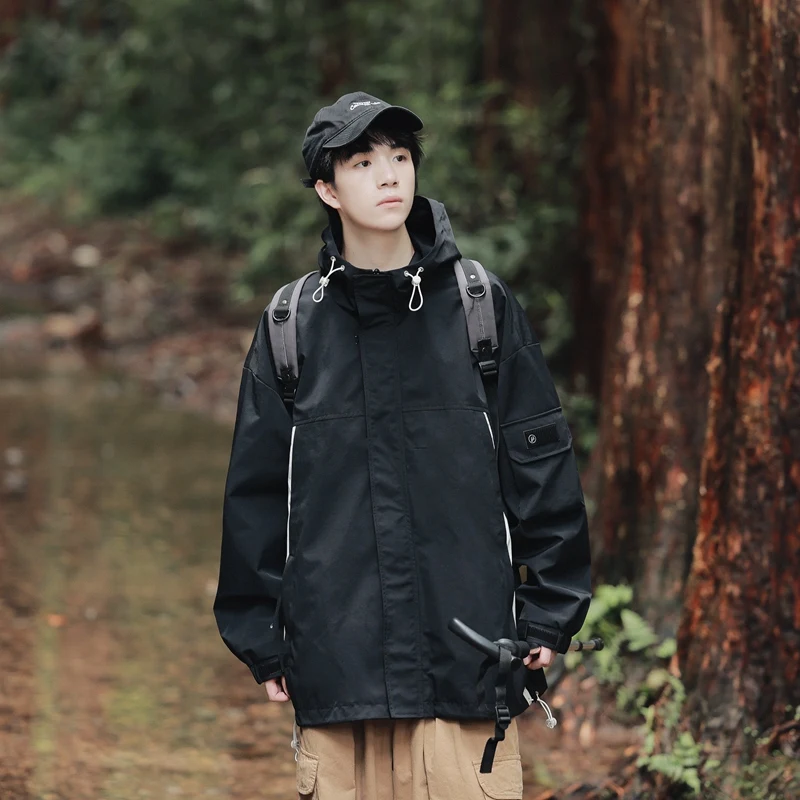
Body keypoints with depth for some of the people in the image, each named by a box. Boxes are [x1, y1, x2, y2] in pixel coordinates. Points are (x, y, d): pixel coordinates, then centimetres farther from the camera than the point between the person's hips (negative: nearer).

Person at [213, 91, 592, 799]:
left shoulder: (481, 308, 5)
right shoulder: (293, 327, 7)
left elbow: (543, 465, 7)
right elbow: (256, 492, 12)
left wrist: (550, 612, 4)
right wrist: (261, 638, 10)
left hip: (466, 653, -1)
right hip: (334, 655, 1)